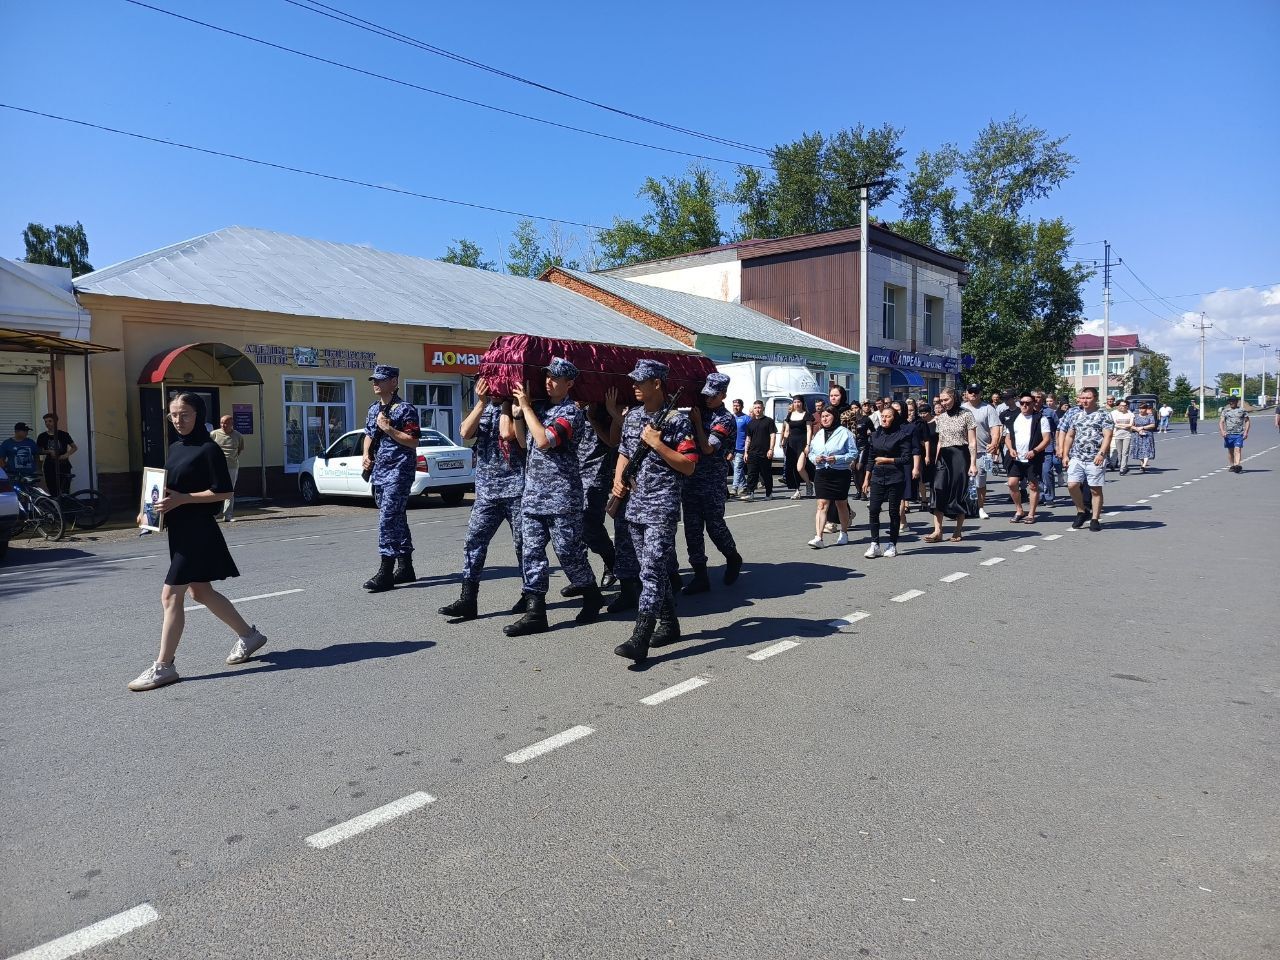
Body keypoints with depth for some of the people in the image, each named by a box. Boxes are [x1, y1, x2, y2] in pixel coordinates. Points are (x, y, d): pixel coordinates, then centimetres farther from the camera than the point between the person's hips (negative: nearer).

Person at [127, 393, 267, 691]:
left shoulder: (208, 449, -12)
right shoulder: (175, 448, 13)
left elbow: (223, 491, -15)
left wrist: (182, 499, -21)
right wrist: (151, 509, 7)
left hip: (198, 531, -9)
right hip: (179, 529, 9)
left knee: (171, 596, -7)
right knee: (200, 592, 15)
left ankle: (164, 666, 2)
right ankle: (248, 635, 29)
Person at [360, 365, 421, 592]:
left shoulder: (405, 409, -9)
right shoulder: (373, 409, 16)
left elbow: (412, 441, -14)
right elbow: (368, 435, 27)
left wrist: (388, 428, -17)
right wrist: (366, 456, 9)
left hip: (399, 472, -8)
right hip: (379, 471, 9)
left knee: (388, 518, -14)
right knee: (396, 518, 12)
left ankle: (386, 572, -12)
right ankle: (405, 568, 20)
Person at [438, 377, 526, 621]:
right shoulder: (483, 409, 15)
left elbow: (507, 433, -18)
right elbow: (466, 432, -2)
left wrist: (505, 402, -12)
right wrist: (482, 402, -8)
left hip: (516, 487, -5)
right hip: (486, 490, 5)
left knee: (523, 543, 4)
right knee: (474, 542, -2)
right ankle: (468, 600, 0)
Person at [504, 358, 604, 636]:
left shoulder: (571, 412, -8)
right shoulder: (539, 407, 14)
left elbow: (544, 440, -22)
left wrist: (525, 406, -14)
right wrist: (516, 403, 12)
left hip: (561, 495, -7)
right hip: (532, 493, 7)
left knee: (568, 551, 1)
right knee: (531, 553, 3)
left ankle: (592, 598, 23)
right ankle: (535, 613, 6)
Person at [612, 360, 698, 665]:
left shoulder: (677, 421, -8)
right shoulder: (633, 416, 12)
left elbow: (689, 466, -11)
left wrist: (657, 444, -17)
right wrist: (618, 478, 4)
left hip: (662, 506, -7)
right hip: (635, 504, 7)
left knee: (652, 571, -12)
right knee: (653, 569, 14)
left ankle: (639, 640, -16)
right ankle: (669, 624, 28)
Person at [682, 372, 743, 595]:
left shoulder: (726, 419, -6)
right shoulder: (698, 412, 12)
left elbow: (708, 448, -15)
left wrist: (697, 422, -10)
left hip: (712, 482, -6)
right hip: (691, 480, 6)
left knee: (714, 526, 2)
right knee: (692, 530, 4)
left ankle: (733, 559, 29)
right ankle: (700, 576, 9)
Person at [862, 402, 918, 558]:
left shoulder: (901, 434, -6)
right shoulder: (876, 434, 9)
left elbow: (906, 458, -9)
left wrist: (886, 460, -11)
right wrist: (867, 479, 14)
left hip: (896, 478, -4)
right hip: (878, 477, 4)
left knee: (893, 511, 4)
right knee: (873, 509, -6)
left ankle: (892, 545, 15)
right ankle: (874, 545, 0)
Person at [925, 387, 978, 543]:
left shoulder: (966, 415, -3)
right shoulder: (941, 418, 12)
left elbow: (972, 442, -5)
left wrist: (973, 463, -11)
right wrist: (935, 461, 13)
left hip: (960, 456, -4)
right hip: (943, 457, 4)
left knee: (959, 493, 1)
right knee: (938, 491, -8)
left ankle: (959, 531, 11)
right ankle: (937, 531, -8)